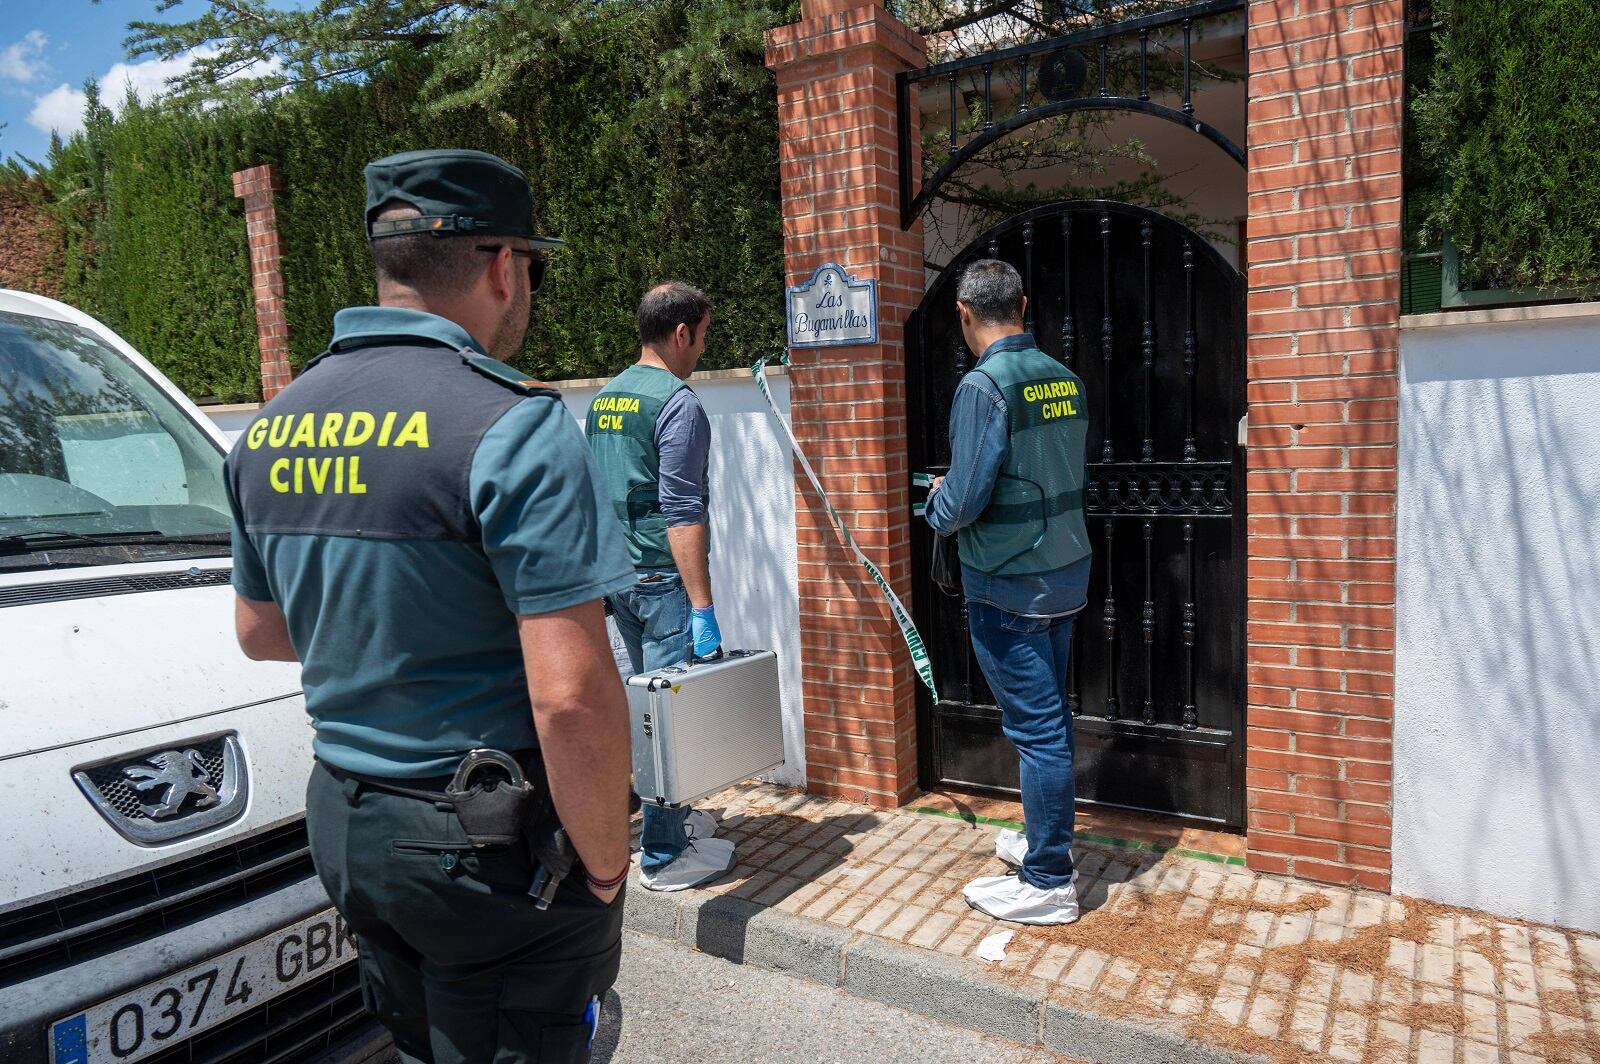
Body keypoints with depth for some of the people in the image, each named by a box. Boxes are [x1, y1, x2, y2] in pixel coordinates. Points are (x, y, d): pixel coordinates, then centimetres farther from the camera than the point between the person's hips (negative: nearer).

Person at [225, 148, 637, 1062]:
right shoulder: (511, 423, -20)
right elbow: (570, 696, -26)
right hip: (487, 846, -7)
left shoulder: (277, 425, 4)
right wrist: (605, 861, -12)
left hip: (340, 819, 8)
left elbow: (261, 631, 17)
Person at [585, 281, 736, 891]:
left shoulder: (604, 399, 12)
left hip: (618, 576, 9)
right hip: (662, 578, -9)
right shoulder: (677, 402, -14)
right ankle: (663, 854, 10)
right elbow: (682, 514, -21)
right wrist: (703, 607, -20)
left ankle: (670, 815, 34)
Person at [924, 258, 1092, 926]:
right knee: (1051, 718, 19)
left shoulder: (985, 385, -17)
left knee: (1036, 728, -1)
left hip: (1009, 585, -8)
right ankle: (1046, 840, 35)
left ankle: (1048, 884, 10)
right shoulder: (1062, 378, 6)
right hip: (1066, 572, 8)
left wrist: (936, 500, 2)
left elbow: (963, 500, -21)